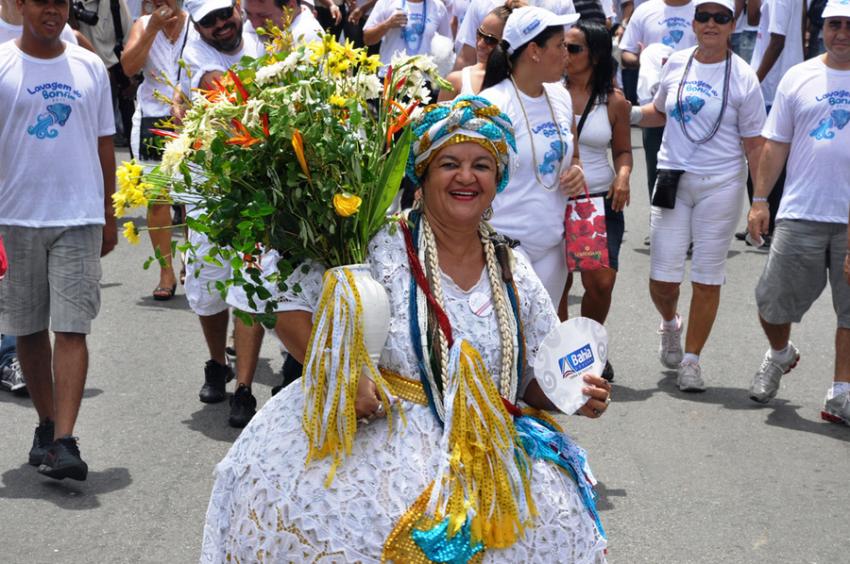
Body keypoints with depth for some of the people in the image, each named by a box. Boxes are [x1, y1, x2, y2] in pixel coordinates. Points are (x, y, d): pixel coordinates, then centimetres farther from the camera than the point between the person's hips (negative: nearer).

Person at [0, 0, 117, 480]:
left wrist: (109, 214, 13)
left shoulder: (90, 67, 7)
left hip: (79, 217, 0)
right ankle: (47, 425, 26)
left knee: (72, 328, -7)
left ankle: (64, 442, -9)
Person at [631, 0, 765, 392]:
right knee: (662, 277, 0)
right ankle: (670, 324, 35)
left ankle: (690, 359, 17)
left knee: (707, 279, 2)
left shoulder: (743, 77, -5)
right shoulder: (676, 64, 5)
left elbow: (754, 144, -3)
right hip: (673, 180, 3)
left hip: (721, 184, -2)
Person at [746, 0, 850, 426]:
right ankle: (779, 354, 37)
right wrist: (759, 200, 3)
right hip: (800, 213, 1)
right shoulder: (799, 78, 6)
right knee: (773, 301, 6)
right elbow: (775, 145, 8)